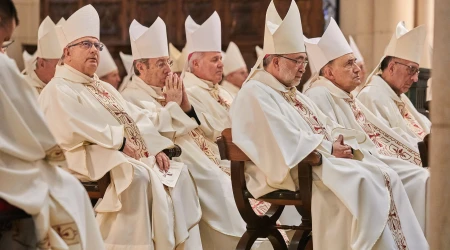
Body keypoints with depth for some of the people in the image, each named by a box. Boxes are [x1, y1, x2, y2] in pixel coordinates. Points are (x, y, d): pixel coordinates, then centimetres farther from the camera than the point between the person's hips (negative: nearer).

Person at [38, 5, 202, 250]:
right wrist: (119, 141, -17)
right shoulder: (58, 89, -1)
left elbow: (138, 118, 20)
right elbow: (73, 129, -18)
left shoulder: (105, 88, 28)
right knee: (139, 175, -35)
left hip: (135, 156, 9)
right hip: (93, 157, -9)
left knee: (178, 172, -7)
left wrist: (156, 148, 2)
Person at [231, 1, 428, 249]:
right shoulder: (254, 94, -7)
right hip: (293, 171, -10)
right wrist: (328, 148, -14)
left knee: (386, 177, -8)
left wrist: (341, 141, -2)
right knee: (361, 182, -28)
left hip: (326, 161, 10)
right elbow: (286, 142, -19)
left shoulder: (295, 95, 24)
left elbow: (327, 127, 21)